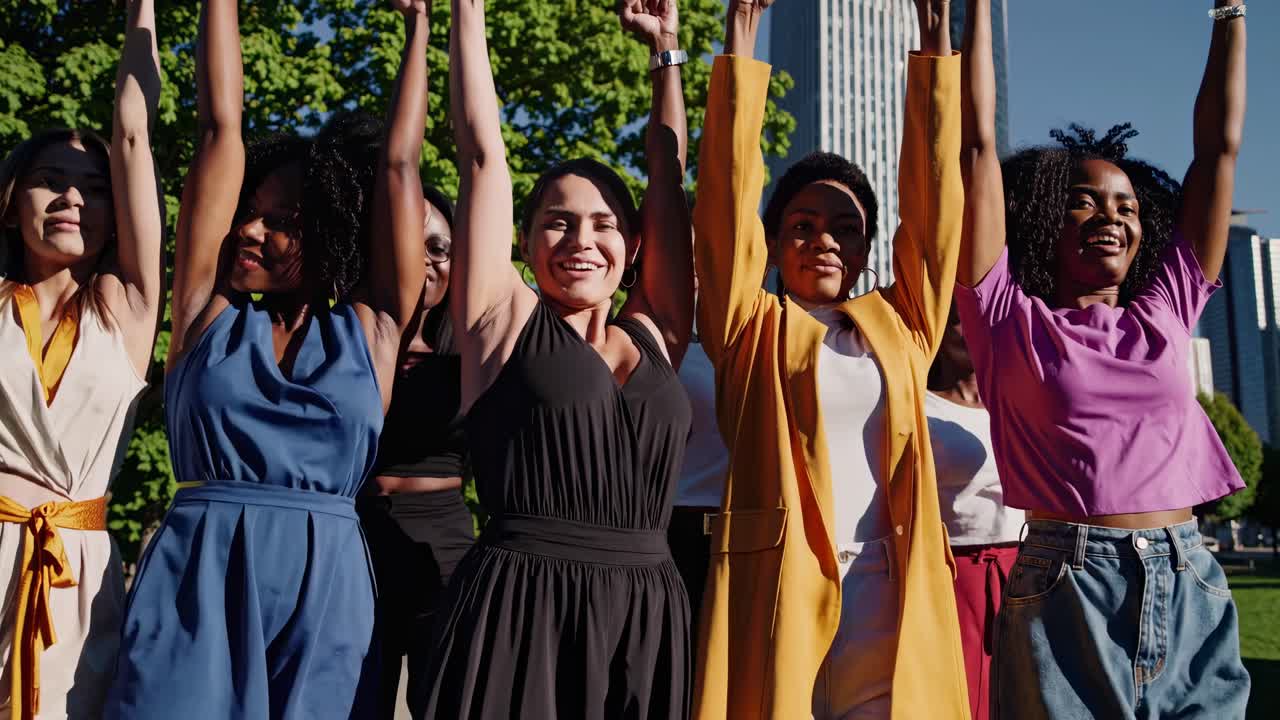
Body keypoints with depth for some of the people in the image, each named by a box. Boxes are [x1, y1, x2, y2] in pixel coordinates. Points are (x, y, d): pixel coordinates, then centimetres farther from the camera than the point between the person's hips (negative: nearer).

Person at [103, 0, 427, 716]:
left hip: (326, 592, 0)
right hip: (197, 586, 0)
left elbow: (399, 161, 10)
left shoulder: (372, 329, 6)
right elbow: (222, 125, 10)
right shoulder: (210, 308, 8)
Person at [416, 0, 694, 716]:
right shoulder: (507, 323, 4)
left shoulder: (657, 335, 12)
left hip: (648, 616, 4)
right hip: (519, 614, -3)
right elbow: (483, 153, 5)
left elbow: (670, 177, 17)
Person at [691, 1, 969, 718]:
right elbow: (728, 193, 1)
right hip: (779, 593, -2)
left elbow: (934, 199, 11)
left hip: (891, 595, 3)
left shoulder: (898, 327, 15)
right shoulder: (753, 328, 9)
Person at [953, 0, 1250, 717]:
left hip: (1193, 588, 4)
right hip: (1066, 591, -3)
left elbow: (1220, 146, 17)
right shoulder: (1011, 322, 4)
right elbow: (980, 146, 2)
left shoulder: (1165, 312, 13)